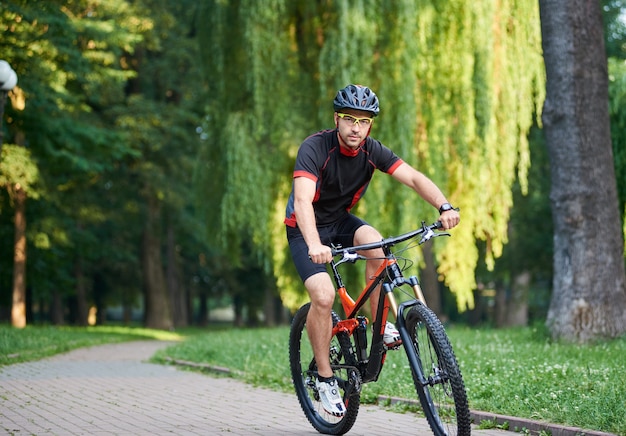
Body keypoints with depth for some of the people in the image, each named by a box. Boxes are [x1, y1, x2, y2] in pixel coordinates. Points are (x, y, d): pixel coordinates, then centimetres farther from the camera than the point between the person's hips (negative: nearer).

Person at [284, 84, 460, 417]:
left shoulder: (372, 151, -13)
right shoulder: (315, 147, -27)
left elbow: (414, 178, -20)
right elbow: (303, 200, -40)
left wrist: (444, 207, -39)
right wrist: (314, 245, -57)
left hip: (341, 220, 4)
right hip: (305, 228, -4)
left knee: (376, 244, -28)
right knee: (323, 295, -23)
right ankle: (324, 378, -7)